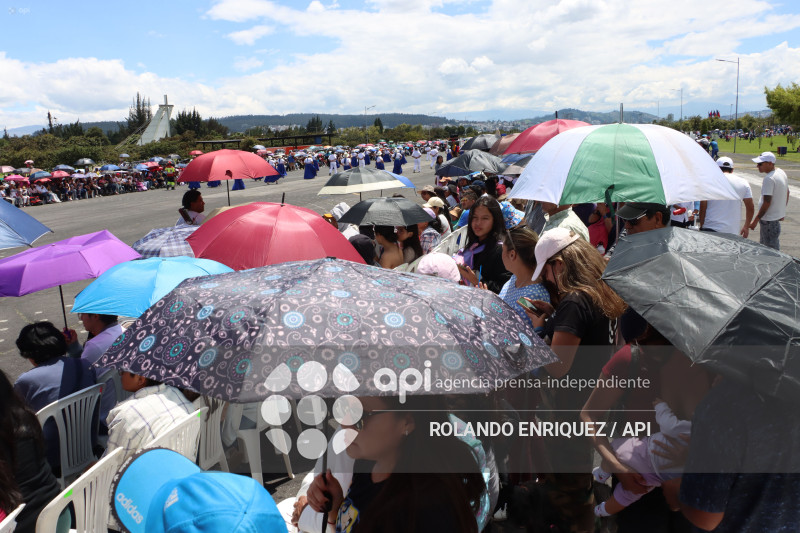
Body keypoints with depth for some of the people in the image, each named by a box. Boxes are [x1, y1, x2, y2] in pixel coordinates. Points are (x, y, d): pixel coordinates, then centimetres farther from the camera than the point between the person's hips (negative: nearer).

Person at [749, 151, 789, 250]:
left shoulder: (769, 179, -22)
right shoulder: (781, 172, 8)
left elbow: (767, 202, -24)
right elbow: (787, 193, 19)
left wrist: (756, 220, -18)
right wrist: (782, 210, 28)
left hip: (769, 219, -10)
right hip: (778, 215, 10)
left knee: (771, 249, -3)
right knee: (762, 245, 20)